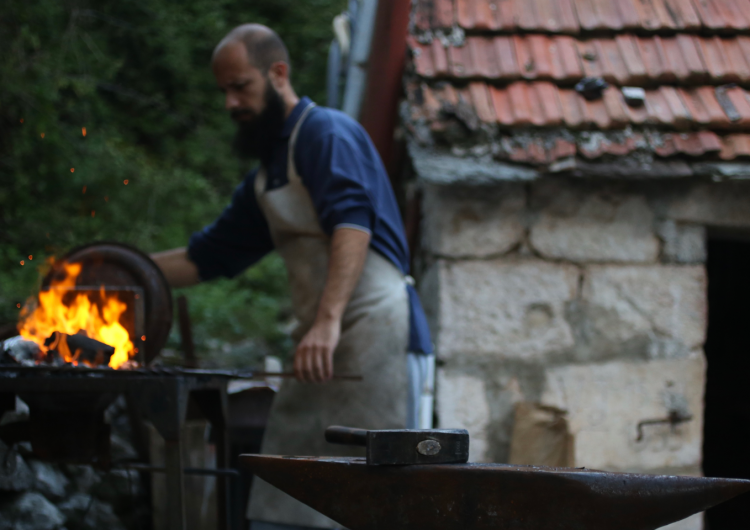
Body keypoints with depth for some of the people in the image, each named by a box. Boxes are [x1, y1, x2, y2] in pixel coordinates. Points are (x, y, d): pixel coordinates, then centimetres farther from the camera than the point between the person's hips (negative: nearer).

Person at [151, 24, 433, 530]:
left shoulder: (326, 133, -6)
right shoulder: (266, 175, 22)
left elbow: (352, 224, -23)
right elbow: (207, 257, 29)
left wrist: (328, 320, -35)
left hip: (376, 333, -9)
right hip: (322, 351, 9)